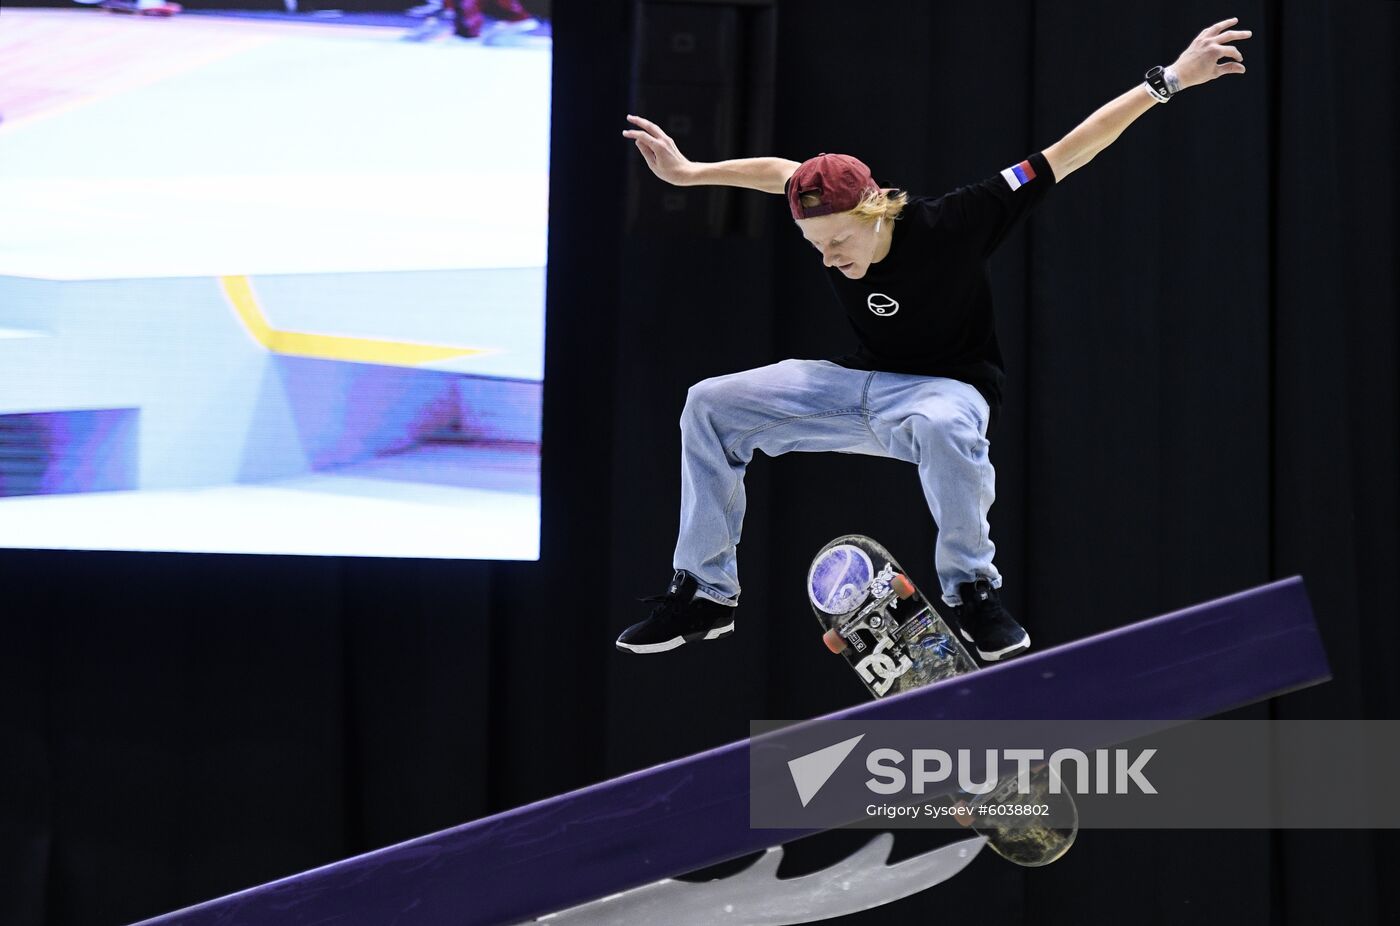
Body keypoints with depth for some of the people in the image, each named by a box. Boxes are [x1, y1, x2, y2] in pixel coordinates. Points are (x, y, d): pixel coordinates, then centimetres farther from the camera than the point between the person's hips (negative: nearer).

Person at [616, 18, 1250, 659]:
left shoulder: (951, 226, -26)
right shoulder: (826, 219, -12)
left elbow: (1067, 154, -26)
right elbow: (781, 172, 13)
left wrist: (1169, 81, -27)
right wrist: (689, 173, 19)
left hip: (946, 387, -6)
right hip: (858, 384, 6)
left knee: (942, 427, -44)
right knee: (711, 405, -7)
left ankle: (971, 592, -23)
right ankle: (705, 595, 1)